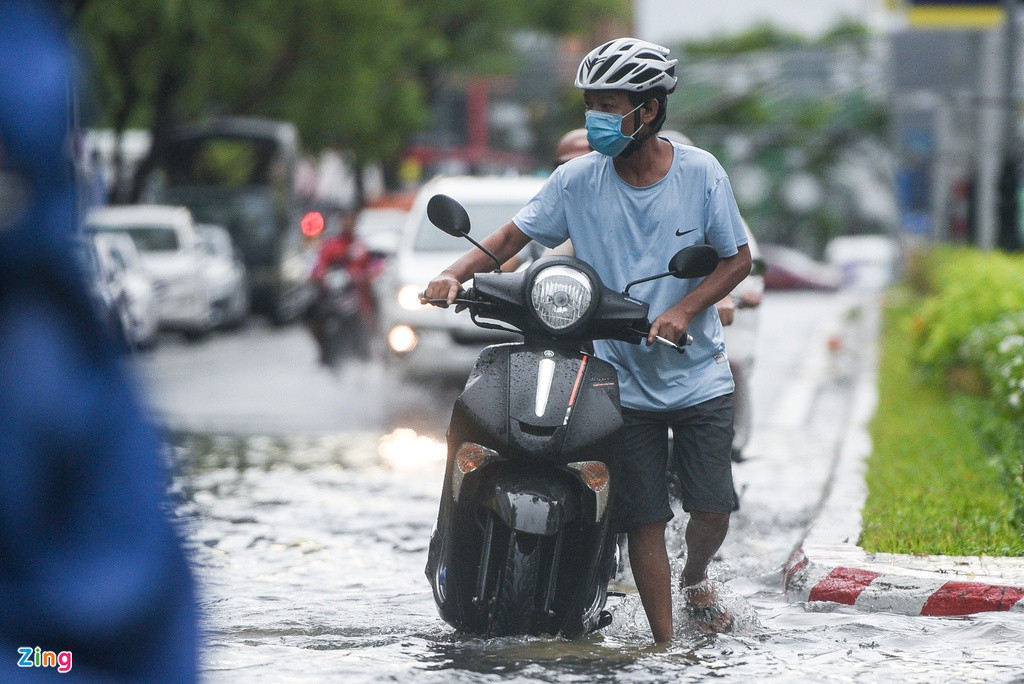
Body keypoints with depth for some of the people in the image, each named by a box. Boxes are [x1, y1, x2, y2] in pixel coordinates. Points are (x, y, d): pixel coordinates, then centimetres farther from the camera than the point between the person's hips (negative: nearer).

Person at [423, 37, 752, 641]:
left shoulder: (699, 172, -6)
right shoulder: (578, 179, -4)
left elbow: (738, 258, -1)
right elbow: (515, 235, 0)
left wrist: (685, 310, -16)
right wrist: (456, 274, -18)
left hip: (700, 379, 0)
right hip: (624, 381, 0)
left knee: (713, 510, -2)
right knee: (644, 519, -2)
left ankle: (696, 578, 31)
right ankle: (664, 646, 9)